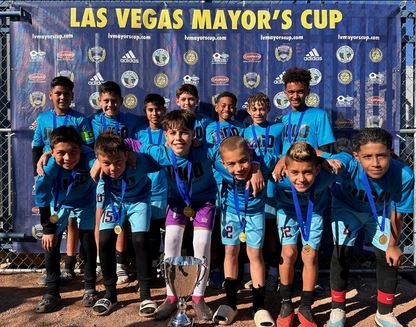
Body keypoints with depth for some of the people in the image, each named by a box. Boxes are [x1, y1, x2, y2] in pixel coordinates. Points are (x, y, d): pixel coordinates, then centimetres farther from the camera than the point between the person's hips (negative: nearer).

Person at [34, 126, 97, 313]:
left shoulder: (86, 157, -37)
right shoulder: (49, 168, -34)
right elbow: (42, 200, -23)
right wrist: (48, 230, -17)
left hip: (85, 202, -1)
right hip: (58, 204, 1)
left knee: (88, 244, -1)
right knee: (50, 245, 0)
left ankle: (90, 289, 17)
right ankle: (52, 293, 15)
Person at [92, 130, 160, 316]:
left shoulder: (140, 162, -38)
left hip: (138, 200, -2)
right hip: (113, 201, 2)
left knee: (140, 241, -16)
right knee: (105, 241, -10)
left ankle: (145, 294, 1)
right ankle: (110, 293, 9)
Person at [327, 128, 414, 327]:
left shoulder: (404, 176, -35)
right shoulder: (347, 166, -43)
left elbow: (397, 212, -18)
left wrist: (393, 245, -5)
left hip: (379, 213, 2)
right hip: (346, 208, -2)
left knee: (388, 257, 4)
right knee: (342, 253, -9)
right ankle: (337, 310, 13)